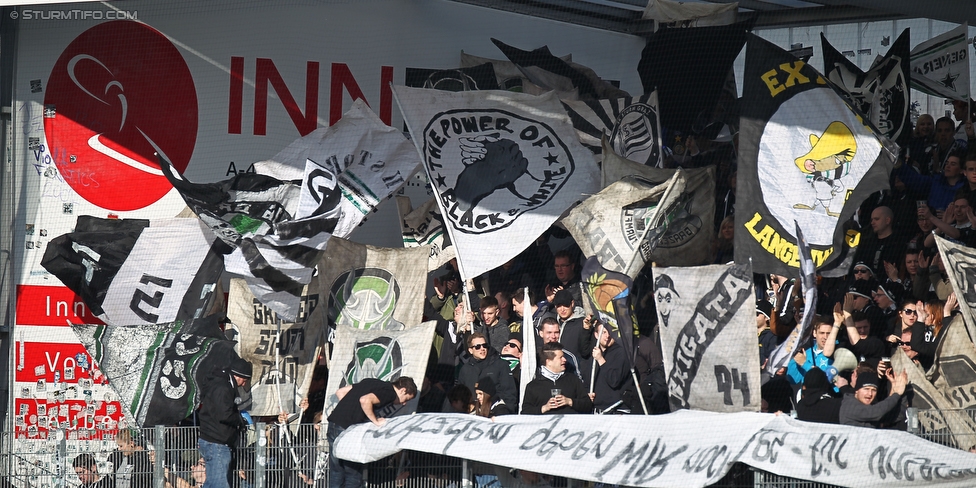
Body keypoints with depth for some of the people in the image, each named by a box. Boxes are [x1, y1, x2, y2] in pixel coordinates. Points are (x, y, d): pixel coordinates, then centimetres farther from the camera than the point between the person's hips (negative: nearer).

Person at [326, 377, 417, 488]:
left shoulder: (372, 382, 20)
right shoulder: (389, 392, -6)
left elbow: (340, 392, 19)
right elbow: (365, 400, -25)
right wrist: (376, 421, -13)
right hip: (346, 428, -8)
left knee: (336, 472, 15)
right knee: (353, 473, 3)